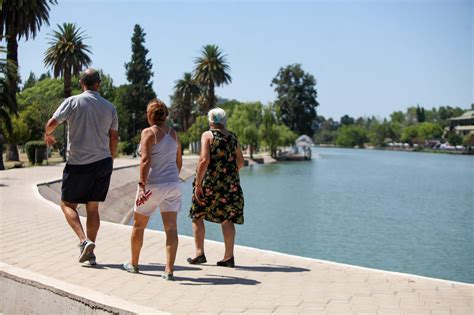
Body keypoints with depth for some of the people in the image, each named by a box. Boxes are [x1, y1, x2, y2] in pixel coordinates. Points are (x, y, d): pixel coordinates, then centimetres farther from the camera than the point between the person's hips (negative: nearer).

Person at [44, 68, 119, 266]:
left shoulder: (73, 102, -7)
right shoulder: (109, 107, 5)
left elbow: (52, 123, -12)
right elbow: (114, 138, 10)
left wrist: (48, 135, 11)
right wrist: (110, 160, 23)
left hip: (78, 164, -4)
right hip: (103, 162, 4)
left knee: (67, 204, 9)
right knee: (93, 208, 11)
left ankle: (84, 241, -10)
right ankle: (90, 253, 13)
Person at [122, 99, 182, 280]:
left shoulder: (148, 132, -8)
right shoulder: (174, 134, 10)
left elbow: (145, 160, -19)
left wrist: (142, 185, -22)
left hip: (153, 184, -4)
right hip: (173, 185, 5)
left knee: (139, 225, 14)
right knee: (171, 227, -2)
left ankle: (133, 264, 29)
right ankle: (169, 270, -8)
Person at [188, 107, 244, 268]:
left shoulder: (207, 135, -5)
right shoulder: (232, 137, 11)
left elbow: (204, 160, -15)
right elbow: (240, 162, 14)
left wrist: (198, 183, -13)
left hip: (210, 182, -5)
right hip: (230, 183, 5)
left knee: (197, 215, 9)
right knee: (227, 219, 7)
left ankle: (199, 253, 5)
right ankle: (229, 257, 6)